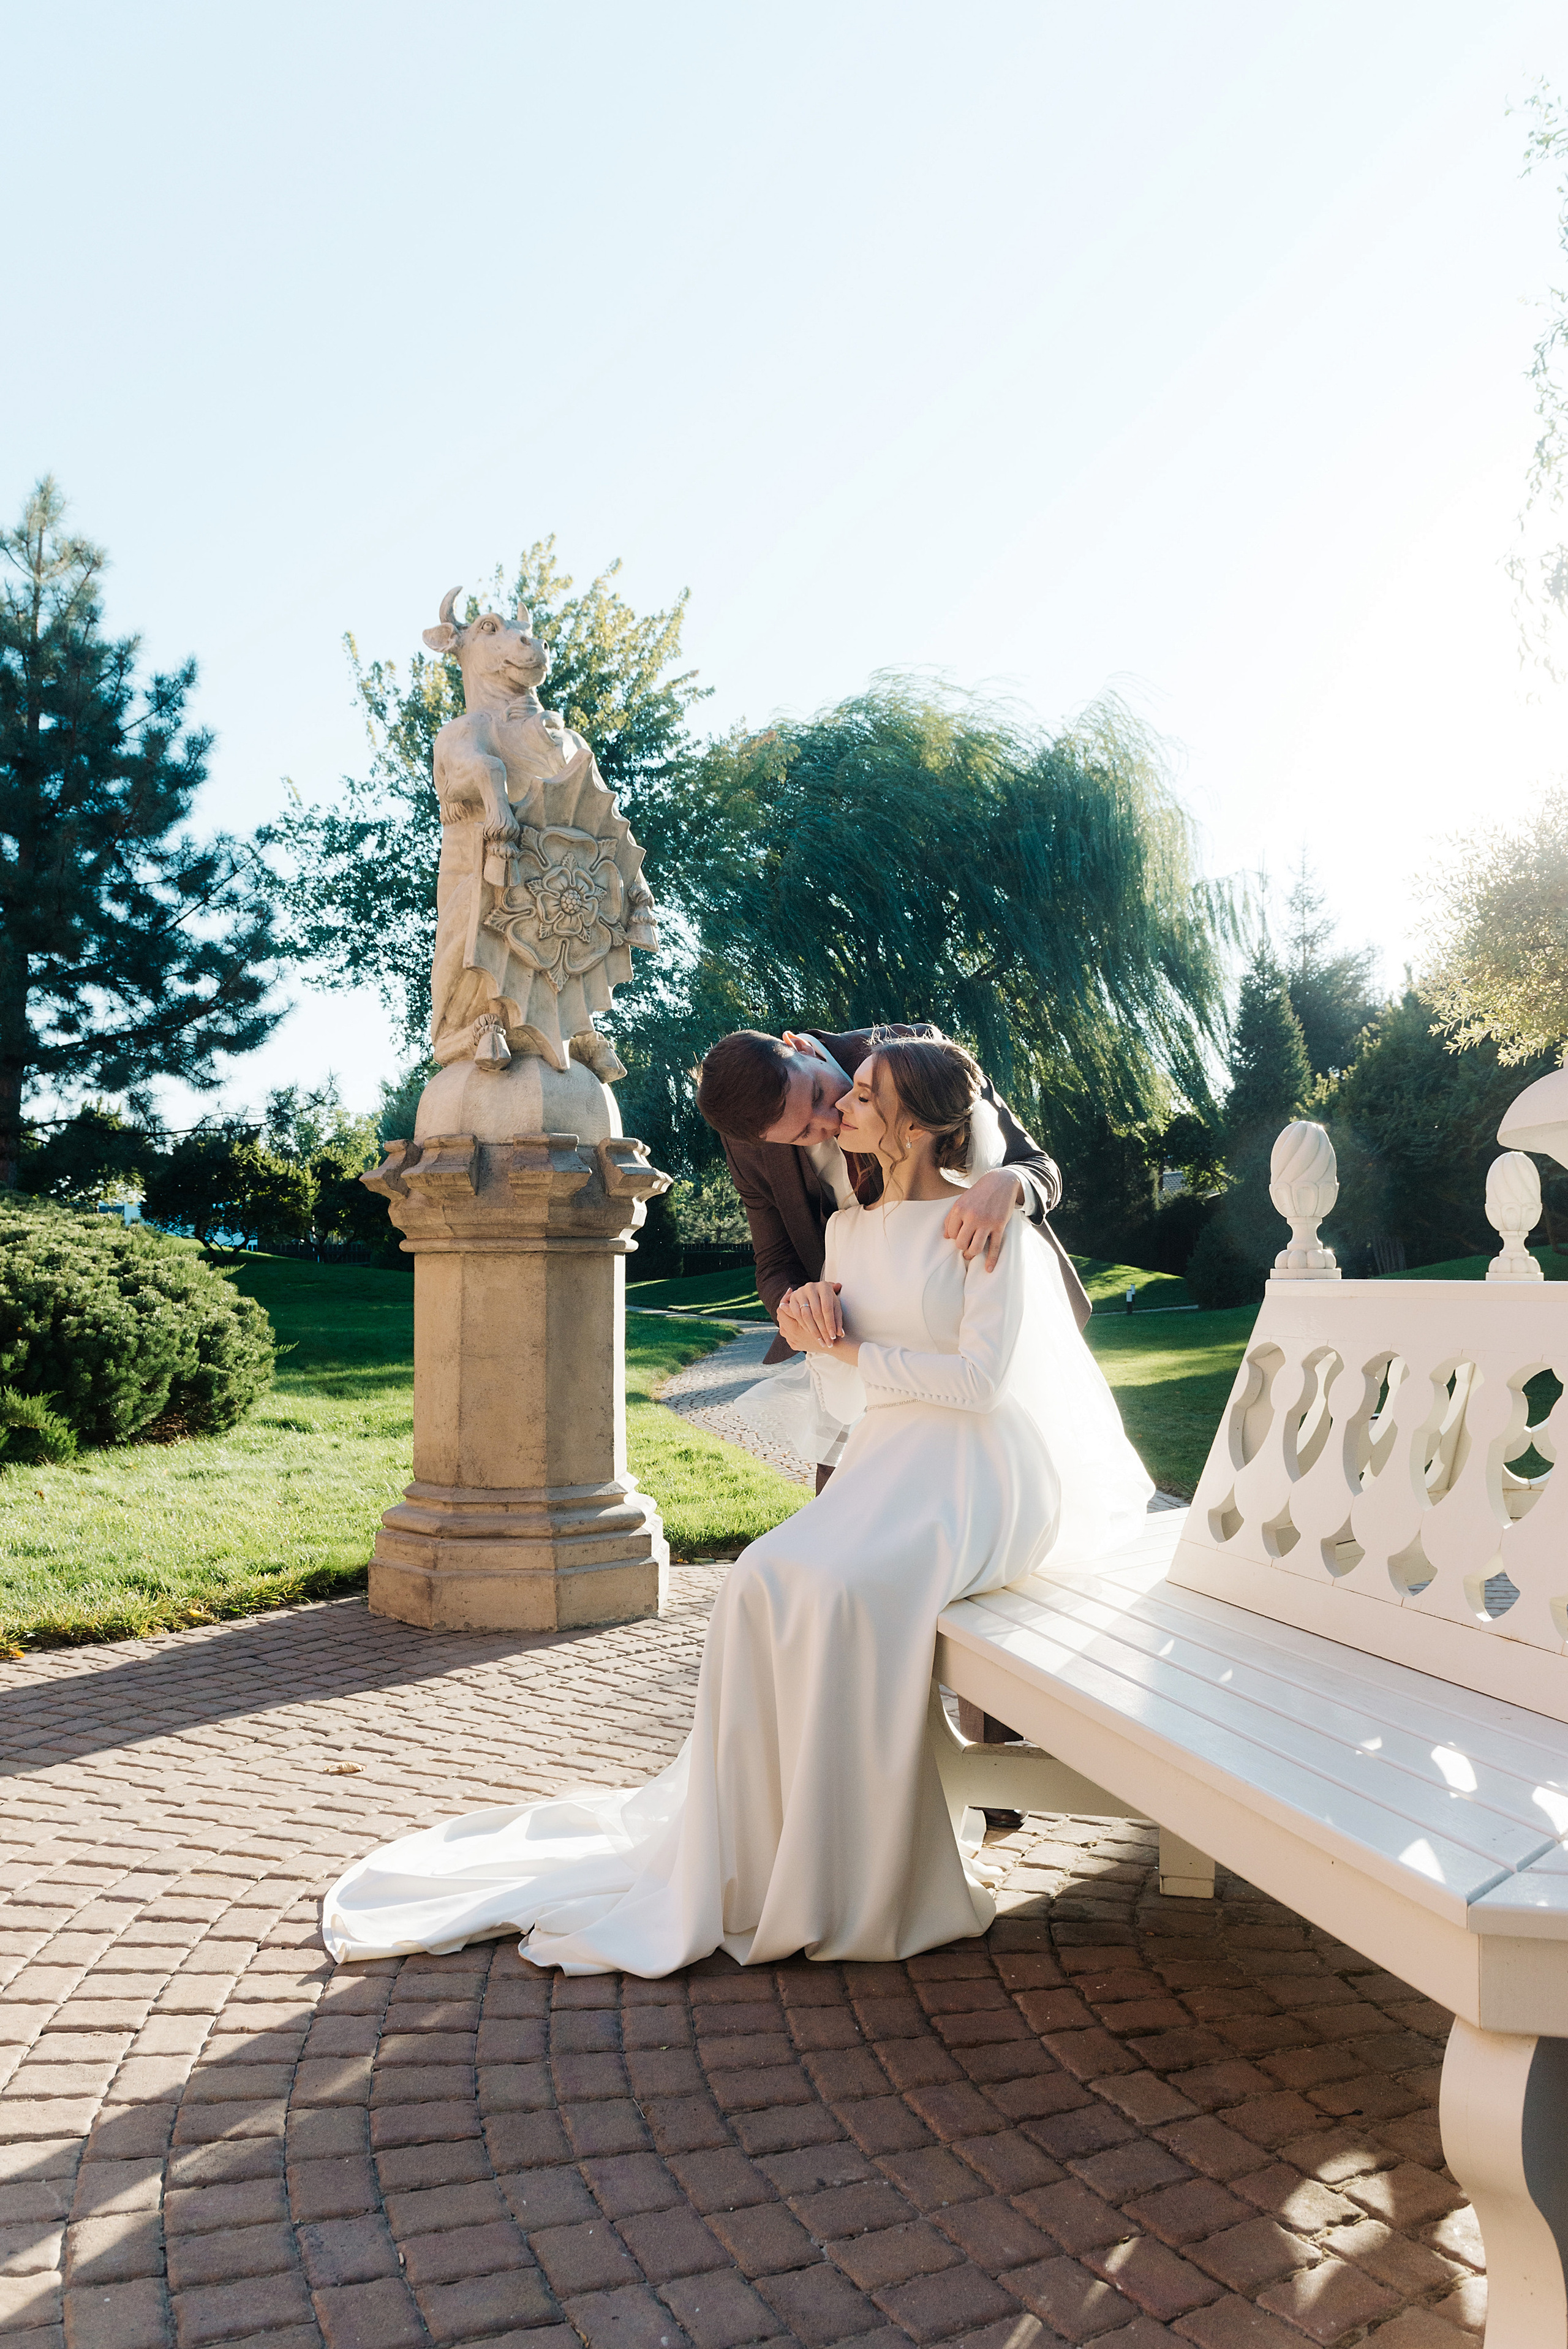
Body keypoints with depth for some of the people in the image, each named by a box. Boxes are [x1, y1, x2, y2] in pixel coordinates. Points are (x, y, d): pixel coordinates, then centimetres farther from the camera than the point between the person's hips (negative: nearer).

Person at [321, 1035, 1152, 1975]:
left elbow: (981, 1379, -13)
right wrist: (818, 1341, -6)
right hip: (883, 1463, 6)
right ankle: (757, 1852, -13)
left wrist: (853, 1350, -6)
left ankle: (855, 1873, -18)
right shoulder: (848, 1231, 16)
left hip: (976, 1472, -6)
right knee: (770, 1579, -24)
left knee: (840, 1583, -33)